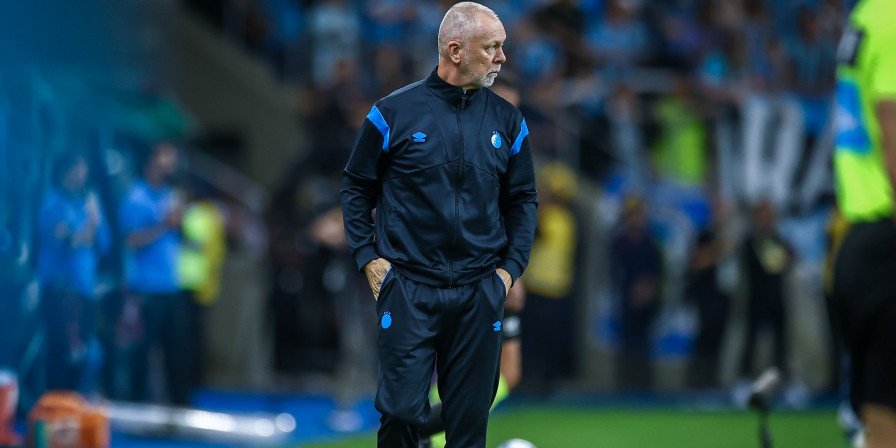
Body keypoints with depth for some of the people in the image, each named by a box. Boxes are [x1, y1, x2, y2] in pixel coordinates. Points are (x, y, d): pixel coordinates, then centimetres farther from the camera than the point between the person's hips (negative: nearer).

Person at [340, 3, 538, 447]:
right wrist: (368, 258, -1)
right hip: (408, 289, -3)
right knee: (402, 410, -8)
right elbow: (356, 186, 6)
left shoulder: (507, 121, 7)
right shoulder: (395, 112, -2)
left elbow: (523, 199, 15)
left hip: (478, 293, 3)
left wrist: (511, 266, 4)